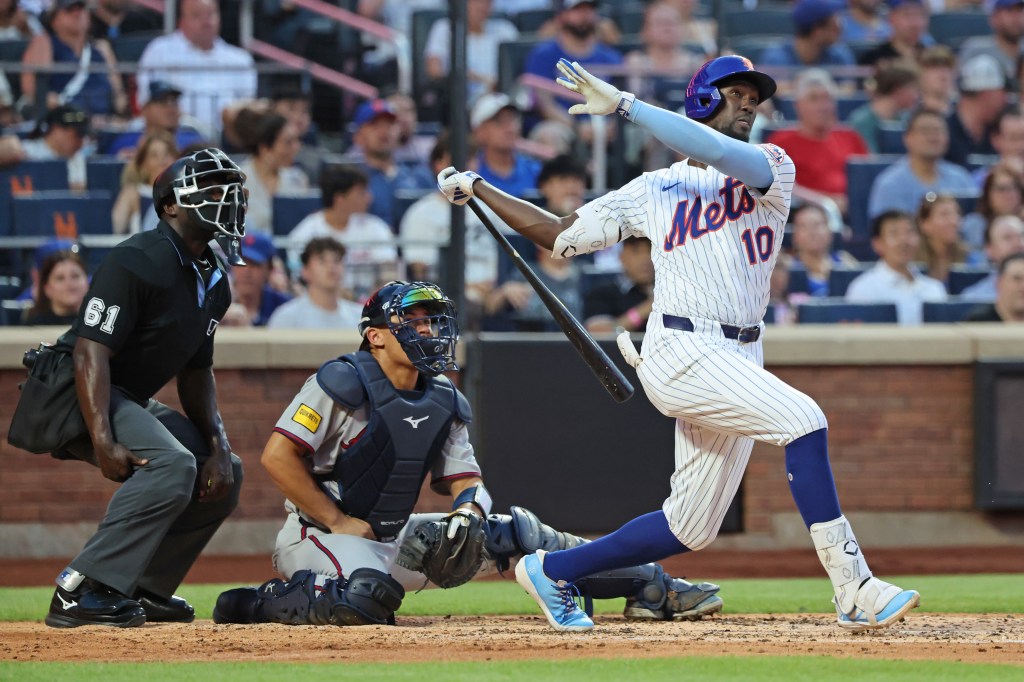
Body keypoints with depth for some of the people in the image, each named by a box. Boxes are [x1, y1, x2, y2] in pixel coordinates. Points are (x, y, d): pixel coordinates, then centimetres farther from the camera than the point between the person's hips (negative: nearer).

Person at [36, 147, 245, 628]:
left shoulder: (214, 280, 10)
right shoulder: (139, 261, -20)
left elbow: (196, 372, 17)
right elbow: (91, 350, -27)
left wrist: (216, 444, 3)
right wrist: (103, 442, -36)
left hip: (133, 402, 10)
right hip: (75, 394, -10)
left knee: (224, 472, 12)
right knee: (172, 465, -30)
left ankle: (146, 589, 13)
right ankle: (80, 592, -31)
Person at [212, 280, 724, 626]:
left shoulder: (444, 403, 8)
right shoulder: (342, 384, -15)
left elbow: (465, 479, 11)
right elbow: (277, 456, -19)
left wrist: (468, 511, -14)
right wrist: (340, 523, -19)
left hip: (396, 540, 8)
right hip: (318, 534, -7)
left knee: (512, 529, 1)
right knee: (368, 596, -40)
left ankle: (651, 588, 4)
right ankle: (263, 603, -15)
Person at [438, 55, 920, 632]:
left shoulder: (772, 169, 9)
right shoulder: (654, 190, 12)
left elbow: (725, 157, -14)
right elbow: (559, 234, 22)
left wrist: (624, 104, -16)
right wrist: (479, 189, 19)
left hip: (739, 361, 4)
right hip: (681, 351, -4)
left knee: (690, 528, 6)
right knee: (802, 417, -26)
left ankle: (552, 571, 26)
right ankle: (854, 588, -30)